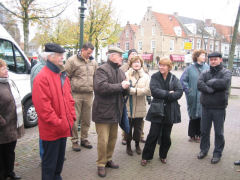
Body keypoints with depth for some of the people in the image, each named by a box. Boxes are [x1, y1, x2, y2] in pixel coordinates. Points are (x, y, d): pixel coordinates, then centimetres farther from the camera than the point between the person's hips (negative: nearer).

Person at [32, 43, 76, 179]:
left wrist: (72, 116, 7)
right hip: (51, 130, -8)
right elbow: (42, 106, -22)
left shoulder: (63, 75, 10)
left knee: (60, 158, 23)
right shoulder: (42, 78, -17)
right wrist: (57, 123, -20)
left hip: (64, 127, 8)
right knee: (50, 161, 8)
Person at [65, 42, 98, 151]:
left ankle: (84, 139, 27)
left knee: (86, 119, 12)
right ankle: (74, 141, 15)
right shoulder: (72, 60, -5)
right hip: (76, 94, -5)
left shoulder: (93, 62, 11)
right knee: (75, 119, 1)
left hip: (89, 94, 5)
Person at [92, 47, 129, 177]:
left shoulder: (120, 72, 15)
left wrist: (126, 87, -7)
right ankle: (101, 164, 15)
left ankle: (108, 159, 35)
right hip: (103, 112, -8)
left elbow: (125, 92, 18)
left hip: (115, 112, 8)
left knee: (113, 138, 17)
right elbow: (101, 87, -27)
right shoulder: (102, 70, -11)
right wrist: (120, 86, -20)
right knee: (103, 140, -3)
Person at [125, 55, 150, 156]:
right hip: (128, 107, -2)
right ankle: (128, 145, 29)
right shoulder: (126, 74, -5)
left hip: (140, 107, 2)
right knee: (128, 127, 9)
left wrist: (133, 90, -16)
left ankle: (137, 145, 35)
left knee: (138, 127, 14)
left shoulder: (145, 76, 3)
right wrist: (138, 90, -19)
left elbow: (148, 91, -8)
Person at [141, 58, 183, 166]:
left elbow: (180, 92, -9)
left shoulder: (174, 78, 4)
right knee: (153, 135, 0)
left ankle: (163, 156, 30)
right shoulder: (155, 77, 0)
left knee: (166, 136, 11)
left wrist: (164, 95, -18)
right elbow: (154, 91, -15)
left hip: (170, 112, 2)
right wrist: (168, 93, -16)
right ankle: (146, 157, 16)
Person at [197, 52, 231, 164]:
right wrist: (211, 89, -24)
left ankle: (217, 153, 23)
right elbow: (199, 85, -12)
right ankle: (204, 149, 32)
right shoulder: (205, 73, 6)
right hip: (206, 107, 3)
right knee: (204, 130, 14)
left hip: (219, 108, -3)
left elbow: (224, 83, -24)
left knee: (219, 132, 9)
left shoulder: (226, 73, -3)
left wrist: (210, 82, -13)